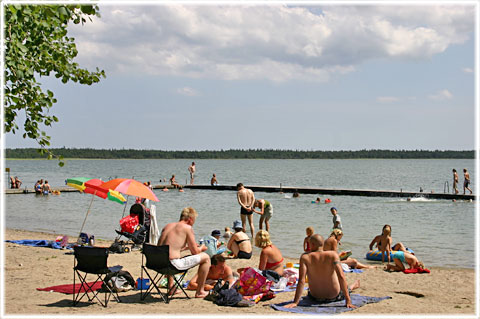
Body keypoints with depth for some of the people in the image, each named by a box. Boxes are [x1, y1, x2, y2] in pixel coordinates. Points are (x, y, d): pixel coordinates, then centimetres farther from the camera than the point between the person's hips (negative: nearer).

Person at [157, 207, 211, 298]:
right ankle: (200, 292, 13)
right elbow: (194, 252, 2)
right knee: (205, 257, 7)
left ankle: (171, 287, 41)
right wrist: (201, 248, 24)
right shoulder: (187, 228, -2)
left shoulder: (168, 226, 18)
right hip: (173, 264, -8)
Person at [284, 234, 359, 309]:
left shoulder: (305, 257, -16)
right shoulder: (333, 255, -17)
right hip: (334, 296, -1)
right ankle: (352, 286, 67)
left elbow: (301, 281, -23)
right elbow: (341, 276, -25)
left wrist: (295, 302, -22)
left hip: (316, 297, 1)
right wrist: (348, 301, -24)